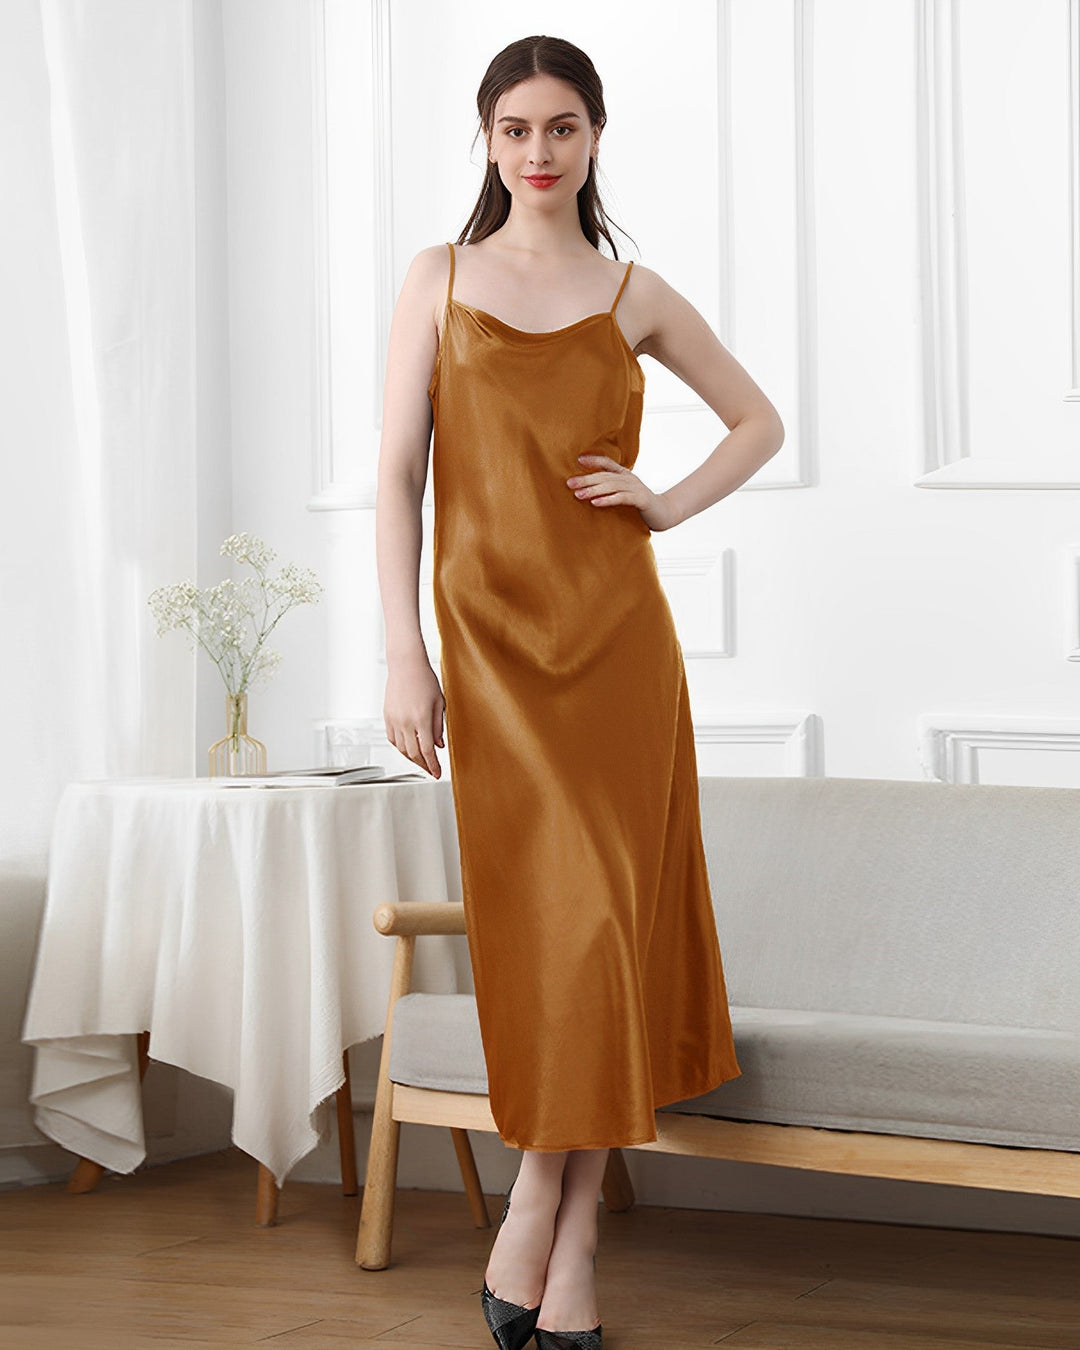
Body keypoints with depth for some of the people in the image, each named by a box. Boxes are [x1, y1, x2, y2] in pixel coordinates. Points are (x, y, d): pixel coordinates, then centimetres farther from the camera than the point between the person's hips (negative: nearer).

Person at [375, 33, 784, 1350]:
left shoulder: (636, 295, 9)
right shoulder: (439, 279, 8)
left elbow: (760, 420, 21)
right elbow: (398, 473, 3)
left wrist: (671, 503, 4)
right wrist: (402, 653, -6)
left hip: (616, 633, 1)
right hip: (491, 635, -1)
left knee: (608, 918, -3)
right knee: (542, 924, -3)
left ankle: (542, 1222, 7)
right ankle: (565, 1241, 9)